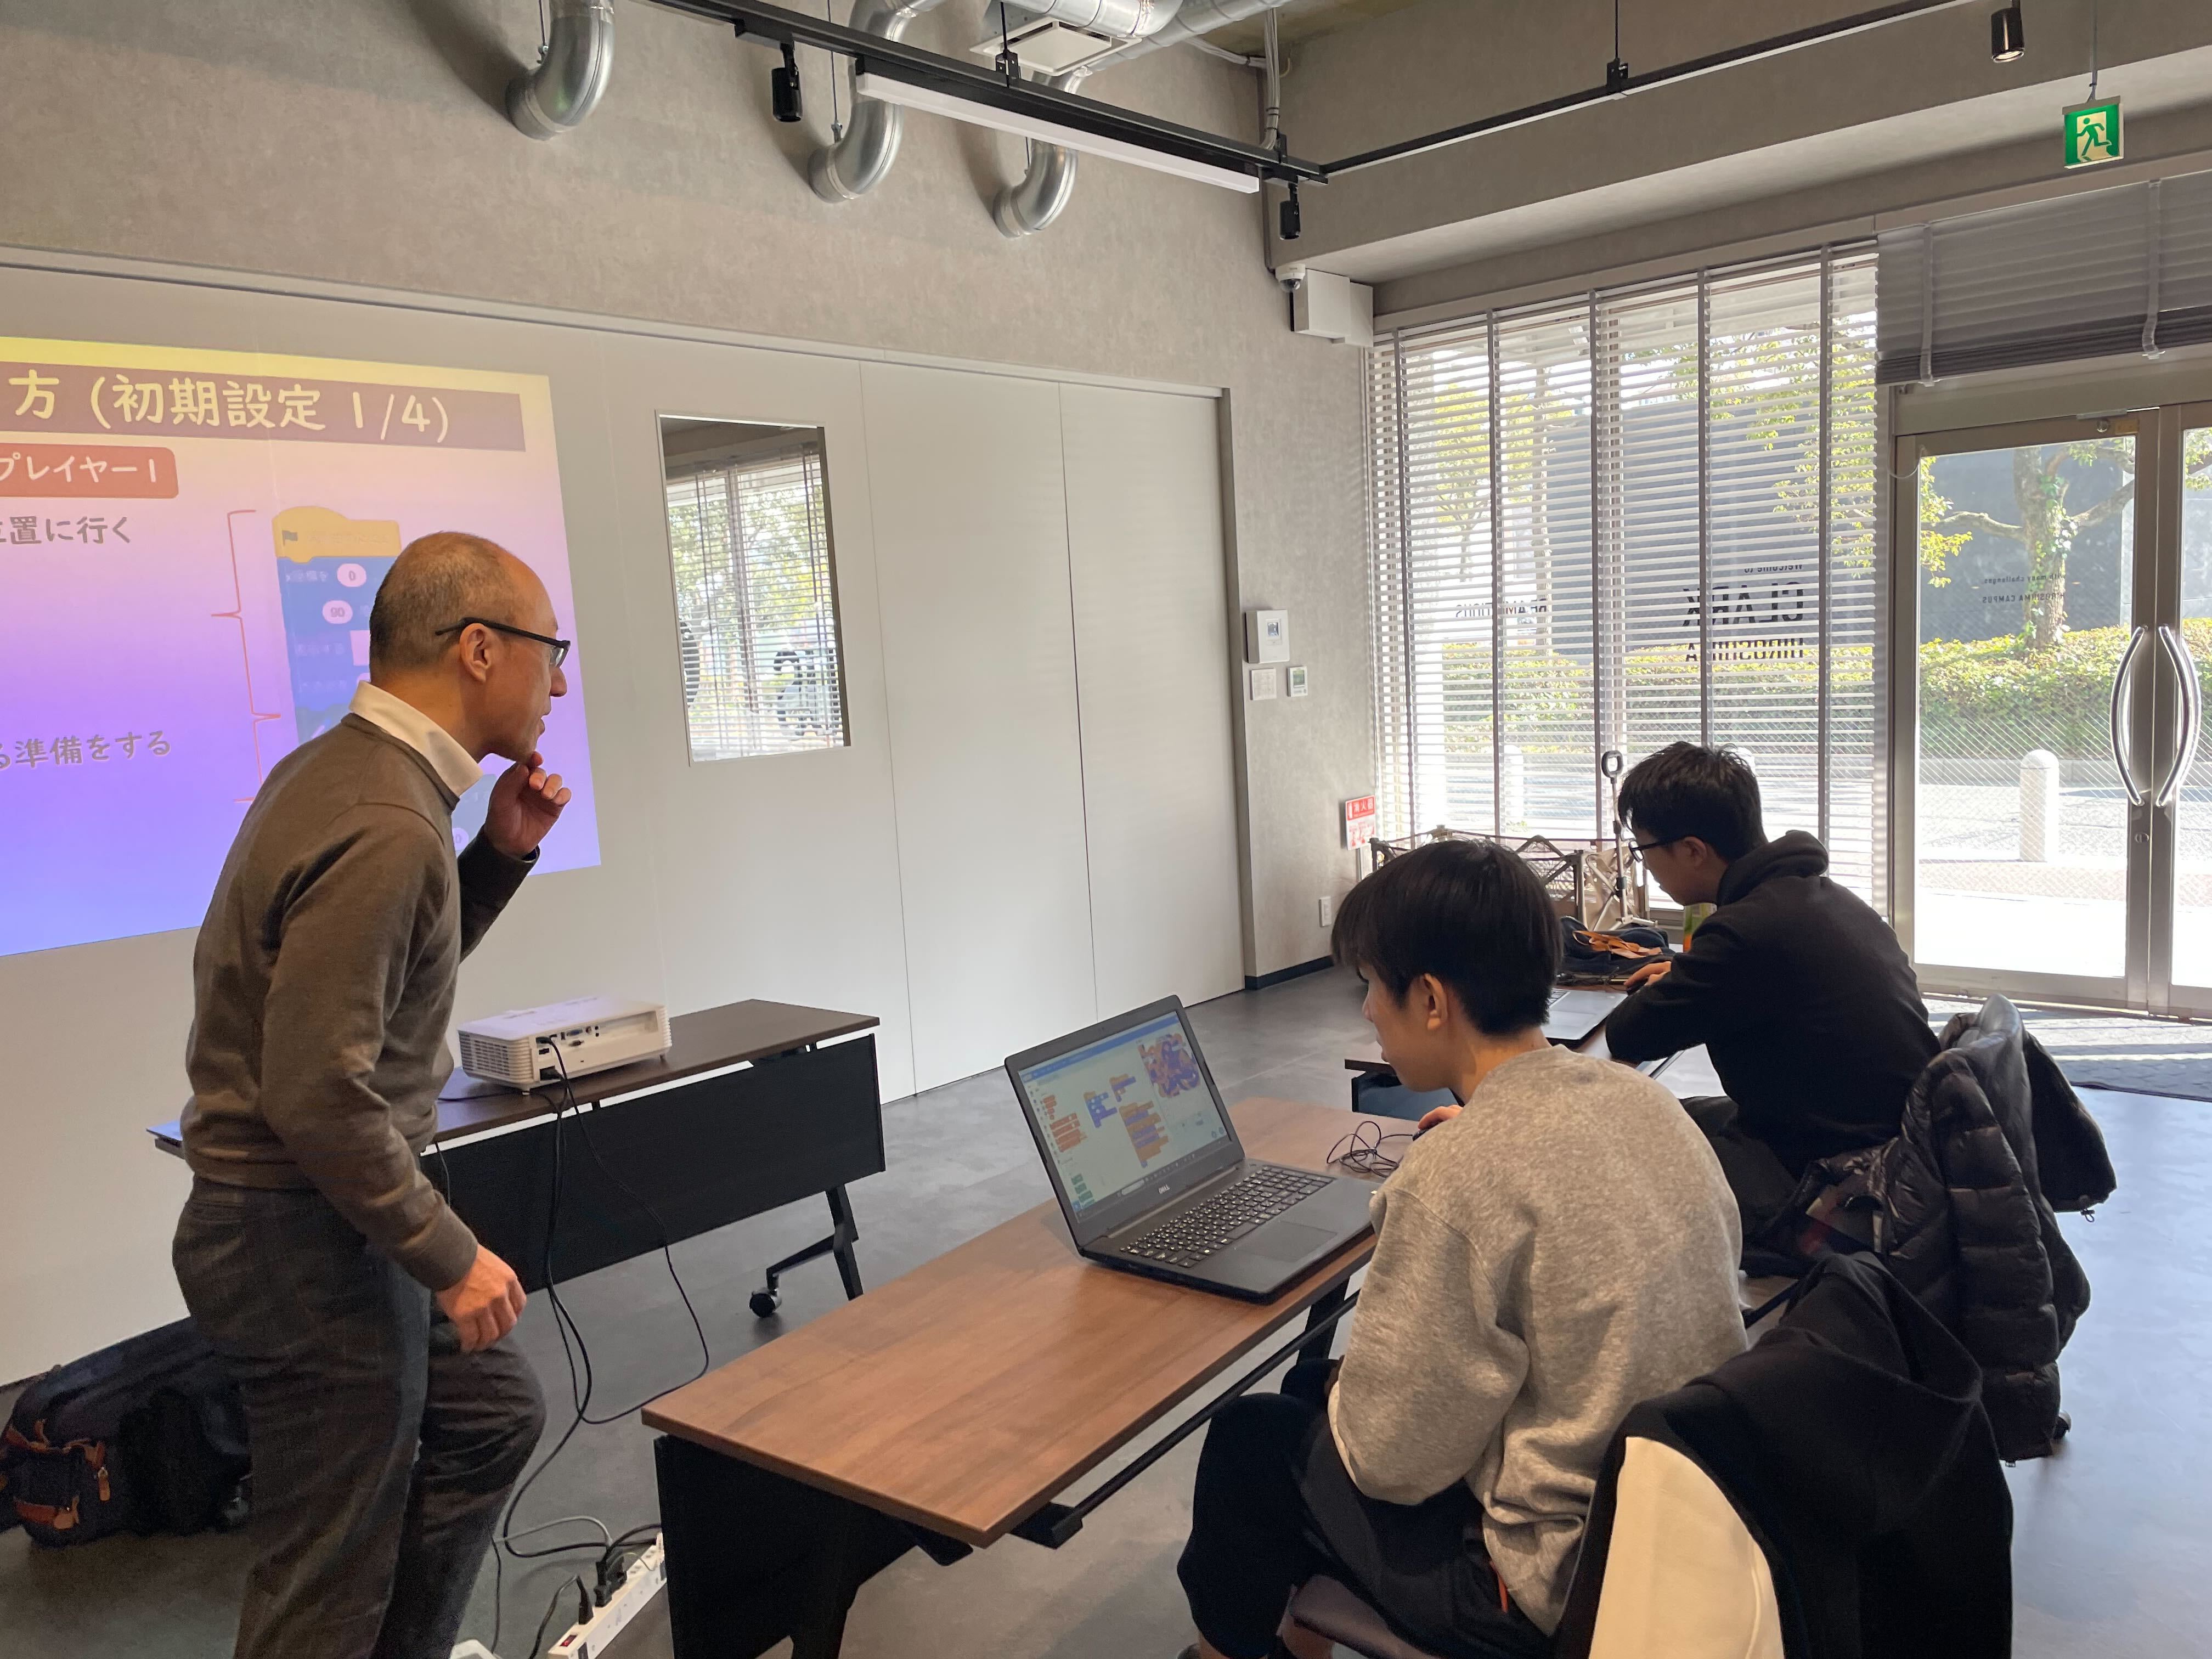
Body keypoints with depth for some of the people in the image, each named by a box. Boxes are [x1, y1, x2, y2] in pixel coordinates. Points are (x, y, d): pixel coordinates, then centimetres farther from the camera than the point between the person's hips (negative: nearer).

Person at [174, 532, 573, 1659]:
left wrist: (501, 853, 3)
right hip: (306, 1240, -10)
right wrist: (449, 1256, -17)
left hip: (326, 1222, 10)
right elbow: (317, 1093, -28)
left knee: (491, 1418, 24)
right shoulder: (385, 827, -26)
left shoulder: (342, 768, 5)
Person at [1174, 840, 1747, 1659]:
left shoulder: (1455, 1177, -28)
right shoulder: (1640, 1094, -5)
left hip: (1567, 1589, -7)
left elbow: (1390, 1458, -19)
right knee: (1325, 1384, 21)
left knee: (1251, 1440, 12)